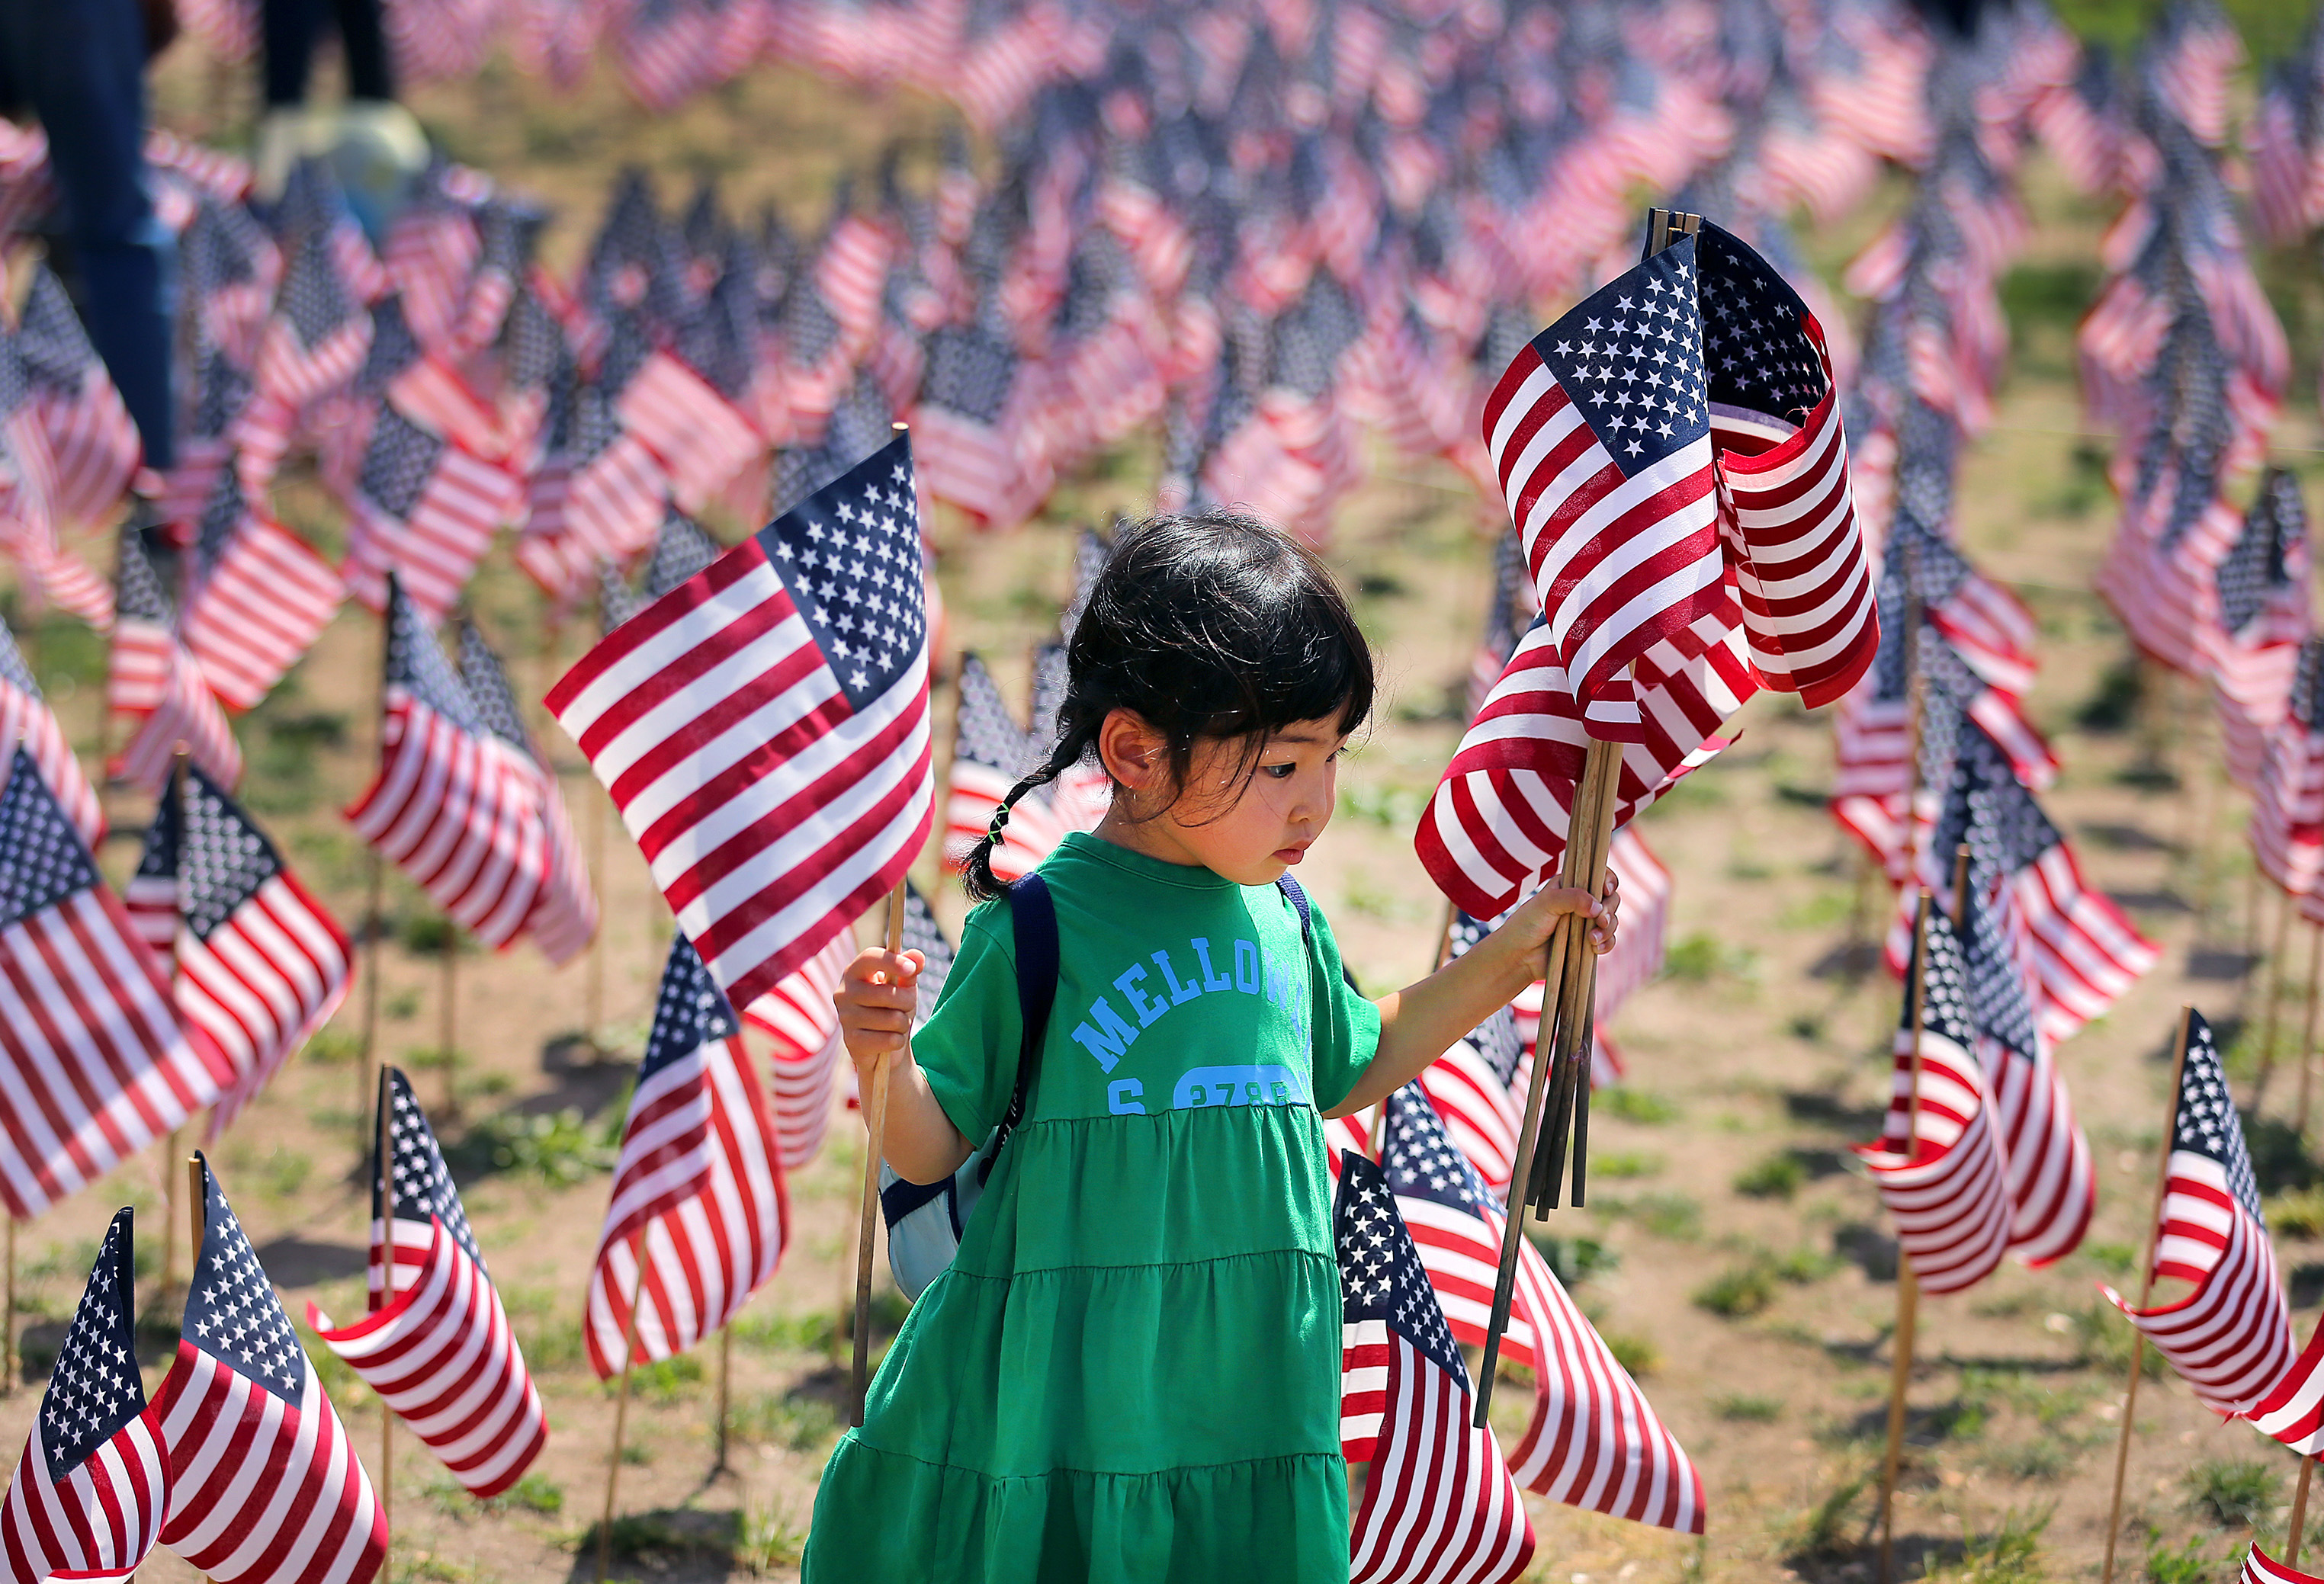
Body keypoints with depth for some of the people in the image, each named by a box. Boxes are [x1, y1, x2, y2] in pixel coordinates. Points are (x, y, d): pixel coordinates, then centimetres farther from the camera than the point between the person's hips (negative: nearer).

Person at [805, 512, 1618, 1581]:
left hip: (1246, 1410, 5)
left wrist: (1512, 952, 21)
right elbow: (931, 1150, -5)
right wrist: (885, 1063, -25)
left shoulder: (1283, 922, 6)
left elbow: (1351, 1072, 26)